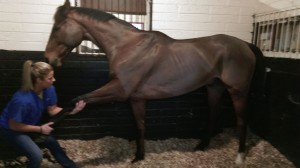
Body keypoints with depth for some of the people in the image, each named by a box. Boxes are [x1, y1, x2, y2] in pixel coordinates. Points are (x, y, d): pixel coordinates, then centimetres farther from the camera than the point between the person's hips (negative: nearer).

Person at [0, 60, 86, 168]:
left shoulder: (49, 89, -19)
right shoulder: (23, 100, -39)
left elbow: (52, 110, -7)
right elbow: (14, 125, -25)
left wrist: (72, 111, -24)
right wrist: (40, 129, -20)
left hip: (29, 125, 7)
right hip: (9, 129, -6)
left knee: (51, 141, 3)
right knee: (37, 156, -22)